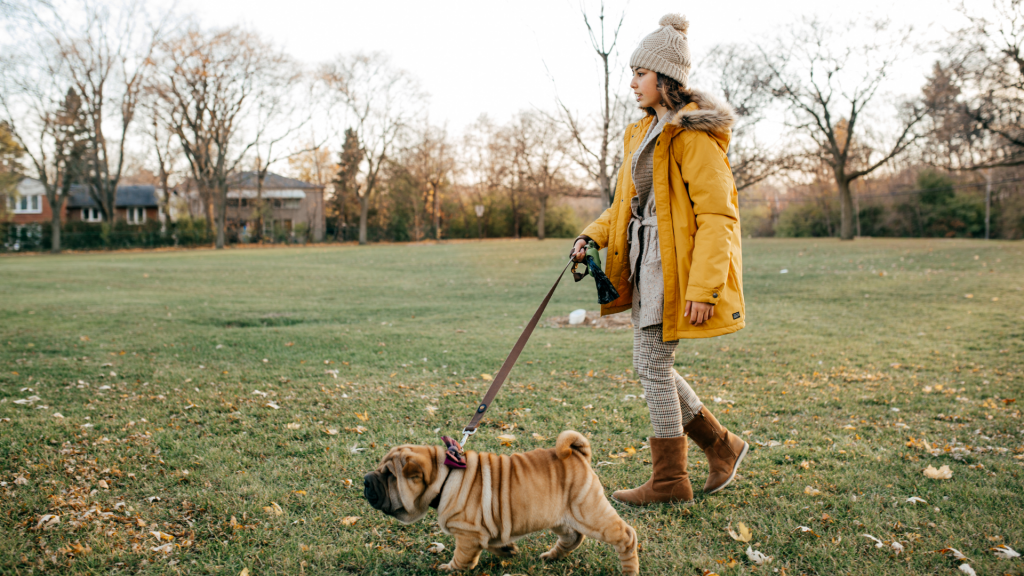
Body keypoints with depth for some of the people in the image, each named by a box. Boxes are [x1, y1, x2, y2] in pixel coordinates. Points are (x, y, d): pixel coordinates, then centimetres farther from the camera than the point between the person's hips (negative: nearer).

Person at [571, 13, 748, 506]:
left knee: (653, 365, -4)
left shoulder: (693, 134, -14)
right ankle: (722, 446, 27)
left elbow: (717, 215, -19)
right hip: (644, 259, 9)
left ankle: (669, 481, 11)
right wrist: (592, 236, 5)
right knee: (651, 365, 12)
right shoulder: (646, 131, 16)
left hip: (675, 262, -9)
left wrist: (703, 287, -24)